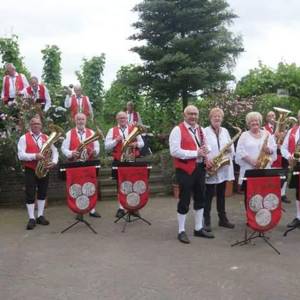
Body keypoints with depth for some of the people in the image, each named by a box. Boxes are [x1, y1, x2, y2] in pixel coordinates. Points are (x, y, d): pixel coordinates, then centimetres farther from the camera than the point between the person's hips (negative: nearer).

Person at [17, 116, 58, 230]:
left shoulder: (46, 138, 8)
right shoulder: (24, 138, -3)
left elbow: (54, 151, 7)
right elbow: (21, 155, -12)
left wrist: (54, 161, -13)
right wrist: (34, 156, -26)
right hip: (30, 171, -4)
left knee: (42, 193, 10)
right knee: (30, 194, -3)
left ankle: (40, 216, 21)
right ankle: (31, 219, 5)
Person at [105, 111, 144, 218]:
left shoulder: (134, 129, 9)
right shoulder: (112, 131, 5)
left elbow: (142, 143, 11)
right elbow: (106, 146, -2)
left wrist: (136, 144, -11)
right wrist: (116, 140, -17)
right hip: (118, 162, -1)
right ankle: (121, 208, 12)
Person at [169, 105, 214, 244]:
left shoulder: (200, 130, 13)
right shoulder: (178, 130, -10)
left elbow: (206, 146, 22)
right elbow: (174, 151, -20)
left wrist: (205, 155, -3)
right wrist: (195, 153, -20)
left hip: (200, 168, 7)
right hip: (185, 169, -7)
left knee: (200, 199, 14)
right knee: (184, 200, 0)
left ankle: (198, 228, 27)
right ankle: (181, 231, 12)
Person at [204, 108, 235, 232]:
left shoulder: (225, 131, 13)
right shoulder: (205, 131, -4)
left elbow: (231, 147, 15)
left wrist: (230, 149, -8)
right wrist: (207, 158, -25)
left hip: (224, 167, 5)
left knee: (221, 194, 14)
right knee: (209, 195, -1)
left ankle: (223, 219, 22)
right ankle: (207, 221, 6)